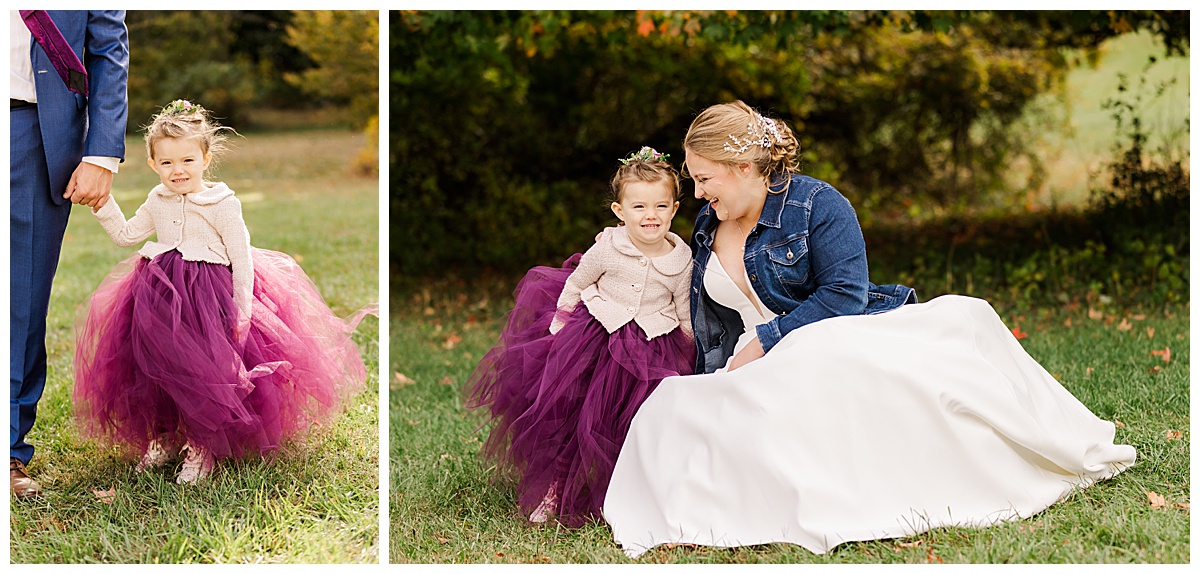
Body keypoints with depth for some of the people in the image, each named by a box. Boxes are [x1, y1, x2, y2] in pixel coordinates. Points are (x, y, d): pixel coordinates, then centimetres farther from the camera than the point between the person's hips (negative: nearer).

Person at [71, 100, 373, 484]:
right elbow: (125, 235, 22)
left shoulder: (222, 204, -7)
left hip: (208, 296, -5)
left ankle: (201, 448, 8)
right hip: (159, 295, 5)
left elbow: (241, 259, -6)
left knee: (202, 370, -8)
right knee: (155, 365, 6)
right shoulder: (157, 202, 10)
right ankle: (162, 438, 26)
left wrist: (242, 312, -10)